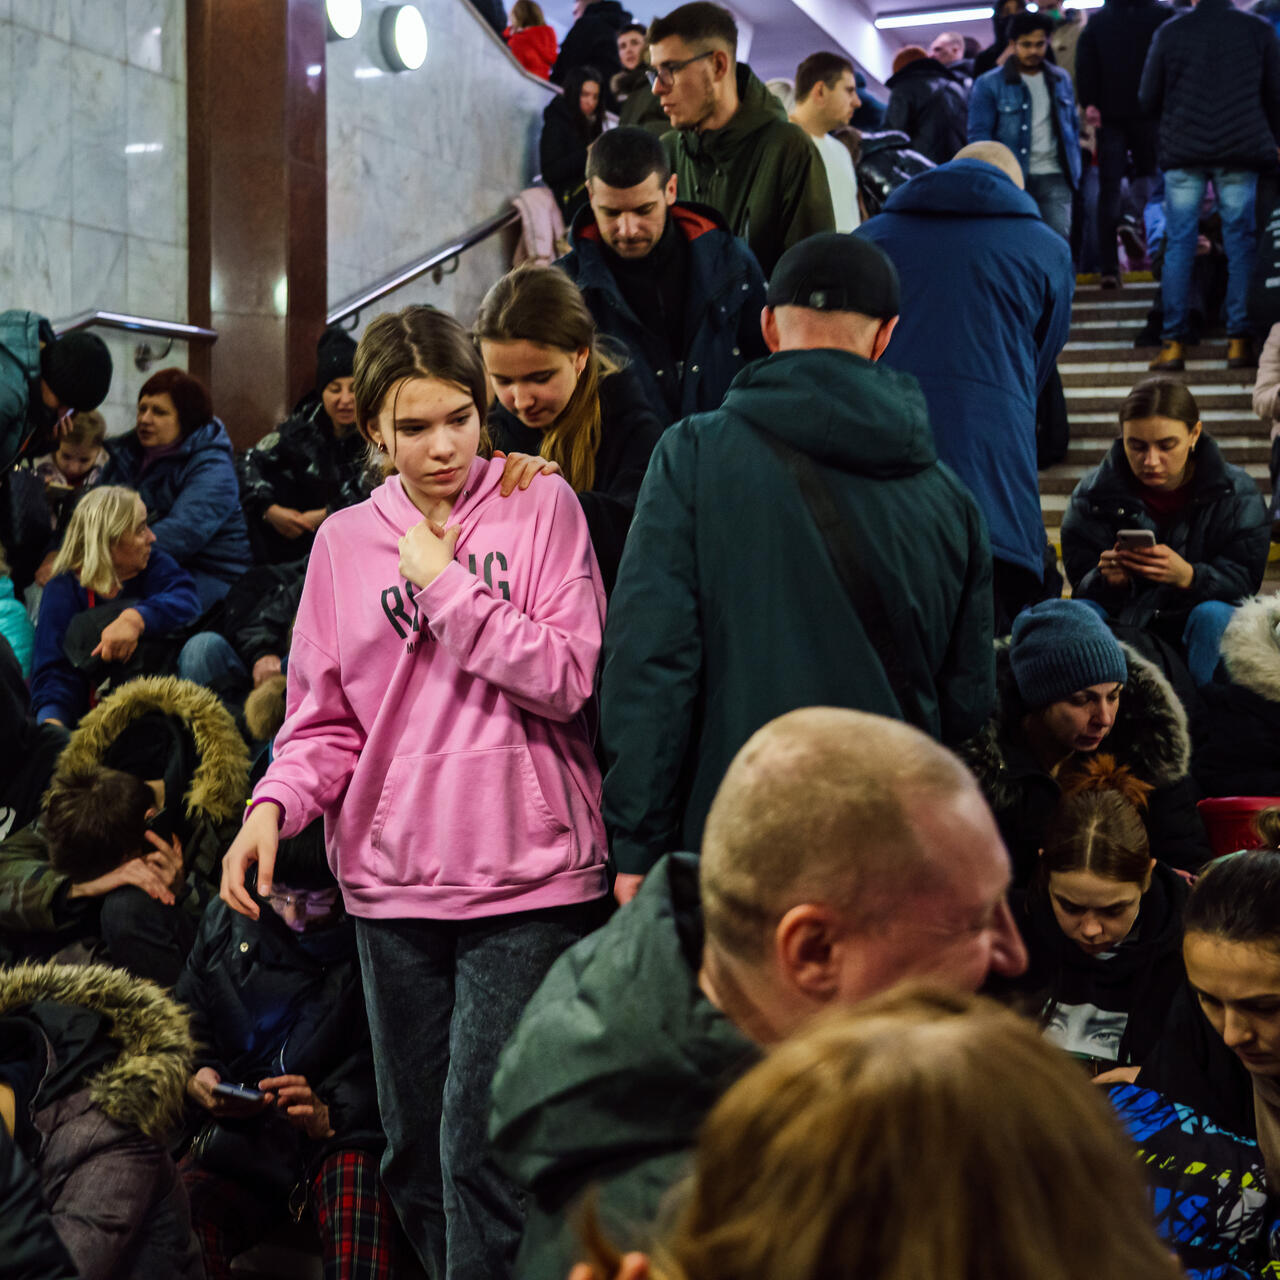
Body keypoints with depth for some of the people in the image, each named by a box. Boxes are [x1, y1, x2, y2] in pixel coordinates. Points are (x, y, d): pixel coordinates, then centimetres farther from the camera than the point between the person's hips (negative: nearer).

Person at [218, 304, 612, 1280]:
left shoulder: (541, 506, 0)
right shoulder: (345, 542, 9)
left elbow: (569, 678, -10)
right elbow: (325, 721, 9)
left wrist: (447, 586, -11)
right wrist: (274, 805, -9)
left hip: (527, 879, -4)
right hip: (393, 883, 4)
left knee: (482, 1146, -8)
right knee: (414, 1152, 14)